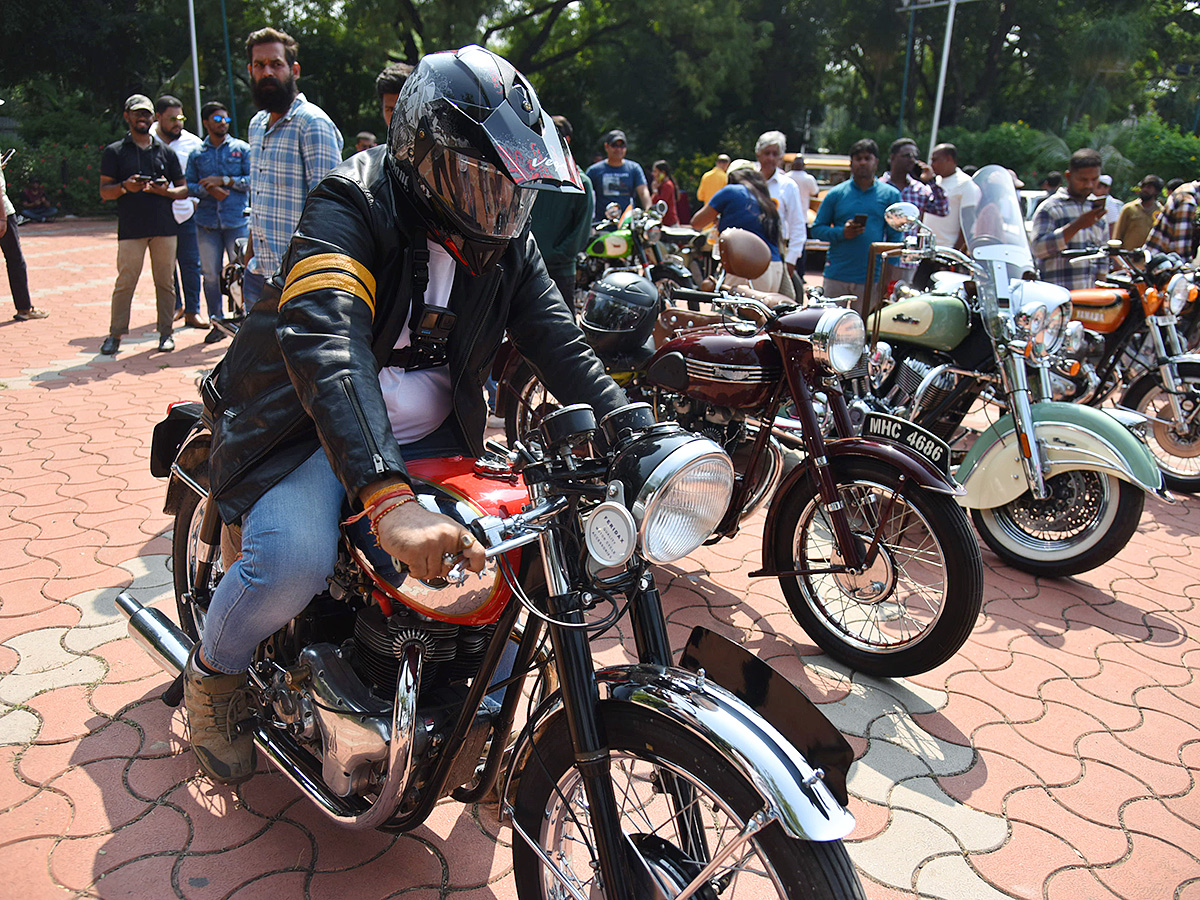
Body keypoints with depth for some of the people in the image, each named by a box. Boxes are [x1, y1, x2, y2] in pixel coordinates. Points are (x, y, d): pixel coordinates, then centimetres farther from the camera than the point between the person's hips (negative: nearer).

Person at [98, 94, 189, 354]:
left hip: (165, 226, 2)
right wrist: (125, 187, -15)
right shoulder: (114, 152, 9)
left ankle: (166, 332, 13)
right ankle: (115, 334, 4)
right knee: (125, 283, -3)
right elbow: (104, 192, 5)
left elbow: (184, 189, 14)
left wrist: (165, 190, -7)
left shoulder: (166, 151, 15)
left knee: (165, 282, 4)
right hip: (130, 228, -2)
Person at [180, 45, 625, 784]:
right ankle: (212, 676, 5)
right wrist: (390, 501, -53)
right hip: (314, 429, -5)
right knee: (295, 561, -30)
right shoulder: (351, 212, -22)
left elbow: (562, 346, -8)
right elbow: (327, 350, -38)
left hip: (429, 438, 6)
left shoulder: (507, 242, -1)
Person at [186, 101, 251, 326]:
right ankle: (217, 323, 14)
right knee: (211, 274, 4)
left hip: (237, 221, -2)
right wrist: (208, 190, -9)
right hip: (207, 223, 2)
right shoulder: (197, 154, 13)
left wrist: (224, 181, -9)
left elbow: (253, 180, -2)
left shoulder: (242, 149, 7)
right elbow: (188, 185, 9)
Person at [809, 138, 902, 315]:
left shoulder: (891, 195, 7)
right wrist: (842, 233, -11)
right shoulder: (836, 193, 8)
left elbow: (895, 237, 6)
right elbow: (817, 229, 8)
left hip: (872, 279, -1)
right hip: (836, 276, 1)